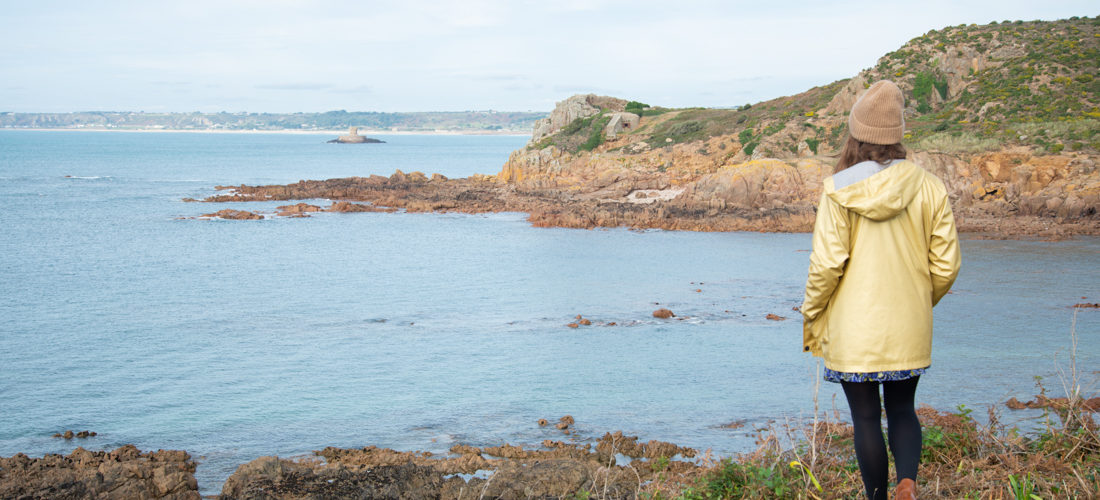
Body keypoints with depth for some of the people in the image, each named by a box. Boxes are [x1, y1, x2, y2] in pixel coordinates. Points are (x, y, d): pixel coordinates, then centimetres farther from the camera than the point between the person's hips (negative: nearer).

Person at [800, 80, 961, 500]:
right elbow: (946, 264, -1)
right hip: (908, 328, 3)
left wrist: (811, 314, 2)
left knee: (866, 419, 9)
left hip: (854, 329, -3)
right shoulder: (929, 188, -3)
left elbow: (826, 264, -14)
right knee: (902, 410, 18)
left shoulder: (839, 190, -11)